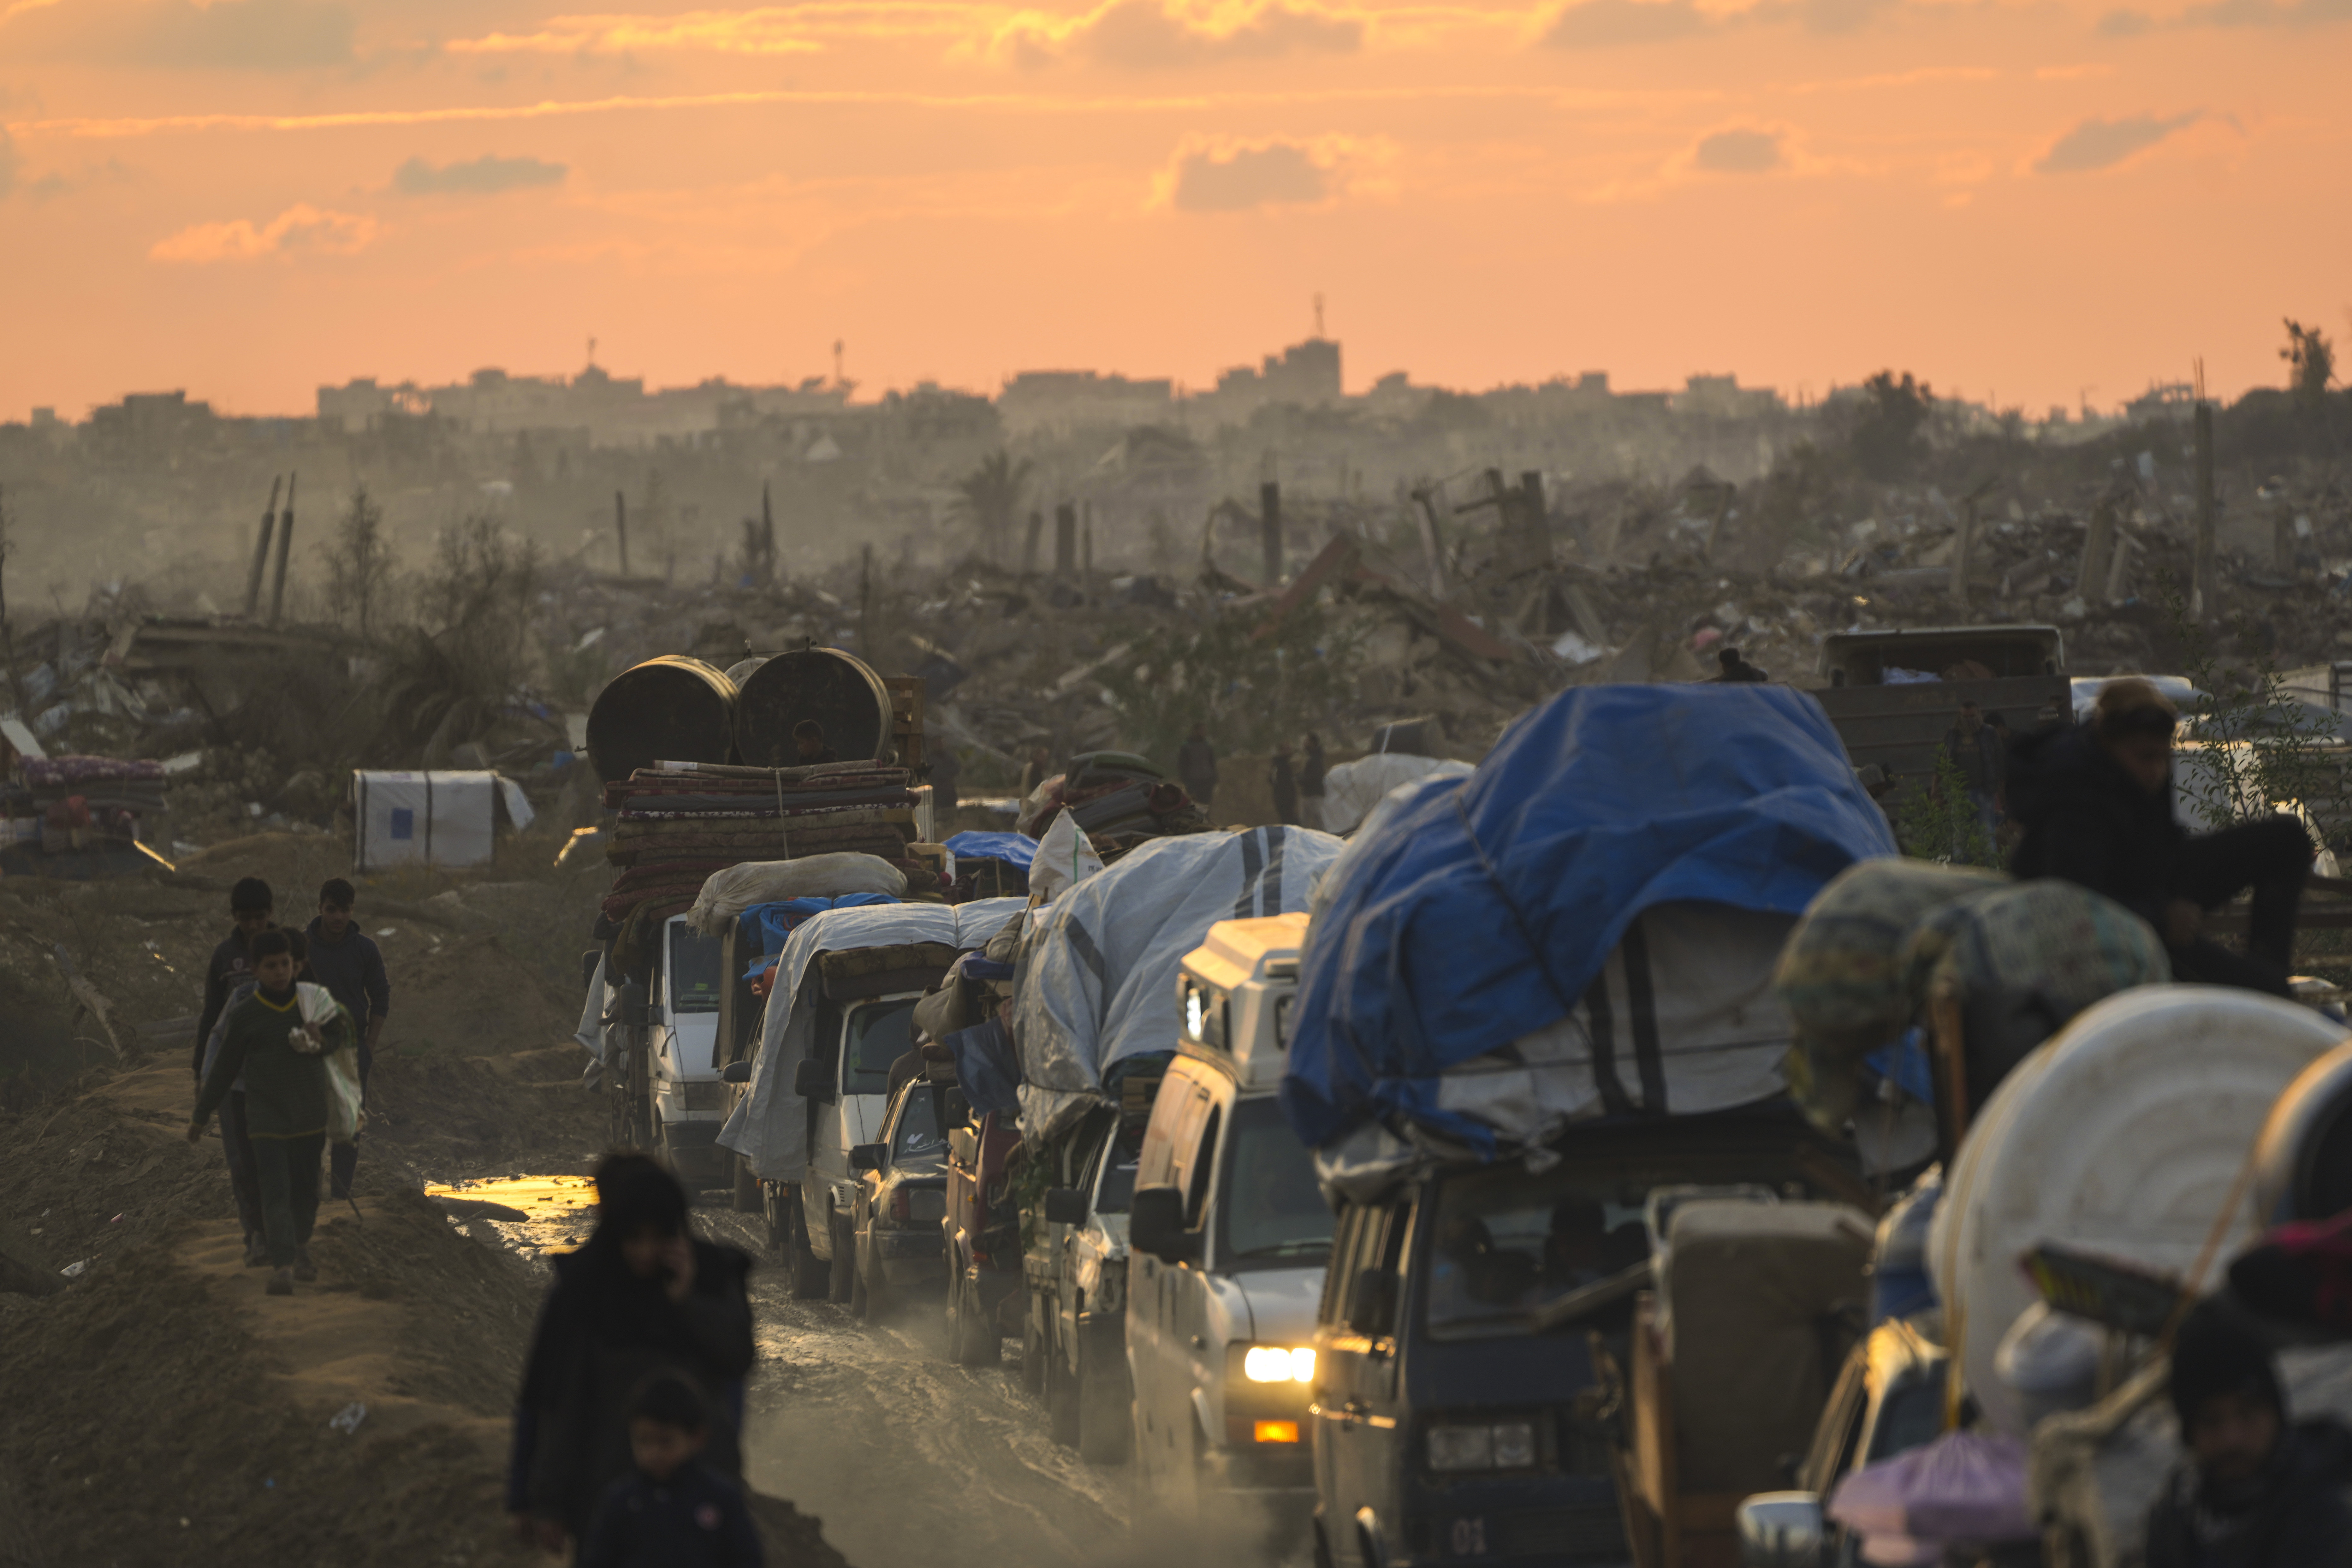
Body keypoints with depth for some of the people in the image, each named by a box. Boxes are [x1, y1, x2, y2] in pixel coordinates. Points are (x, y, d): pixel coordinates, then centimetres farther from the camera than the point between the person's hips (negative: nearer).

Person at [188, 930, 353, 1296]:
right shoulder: (245, 1016, -6)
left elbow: (343, 1035, 15)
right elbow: (224, 1069, 4)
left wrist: (323, 1041, -10)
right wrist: (201, 1116, 10)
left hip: (310, 1116, 3)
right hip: (266, 1118, -3)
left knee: (306, 1189, 12)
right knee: (276, 1193, -13)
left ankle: (300, 1247, 37)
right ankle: (283, 1268, -22)